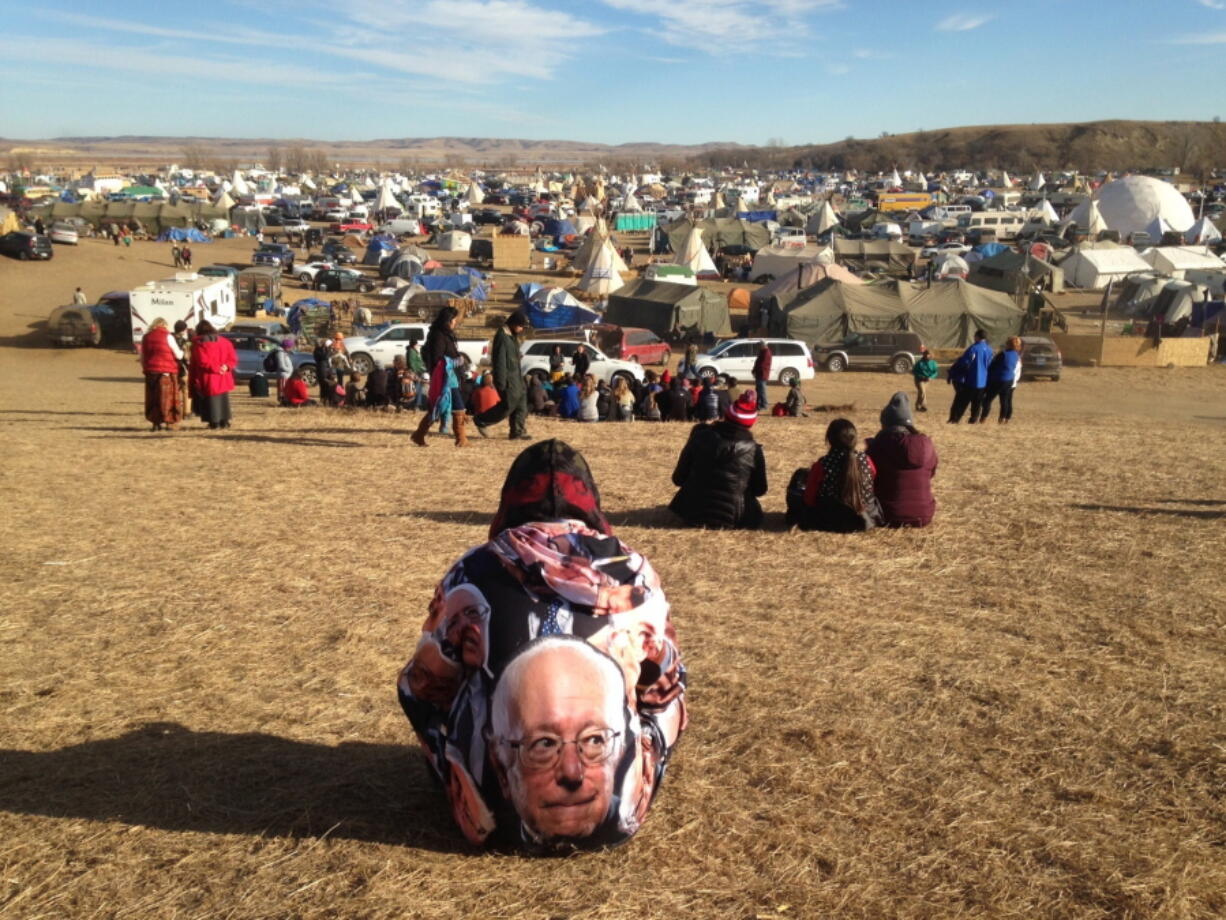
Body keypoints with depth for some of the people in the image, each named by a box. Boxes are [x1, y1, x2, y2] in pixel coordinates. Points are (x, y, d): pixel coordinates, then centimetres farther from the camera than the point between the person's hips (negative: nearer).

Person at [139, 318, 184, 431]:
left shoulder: (146, 338, 10)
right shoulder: (167, 336, -5)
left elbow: (142, 358, 14)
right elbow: (178, 355, -2)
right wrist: (182, 351, 18)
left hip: (151, 372, 4)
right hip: (167, 372, -4)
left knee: (153, 398, 10)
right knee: (168, 397, 2)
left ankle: (155, 423, 9)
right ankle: (170, 422, 1)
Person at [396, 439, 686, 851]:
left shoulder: (473, 575, -5)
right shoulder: (634, 574, 0)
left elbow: (422, 688, 9)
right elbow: (666, 691, 13)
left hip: (494, 817, -1)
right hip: (623, 814, 2)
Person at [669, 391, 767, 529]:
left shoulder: (700, 435, -7)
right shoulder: (753, 449, -11)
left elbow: (678, 478, 0)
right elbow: (760, 490, 2)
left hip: (693, 513, 1)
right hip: (730, 518, -1)